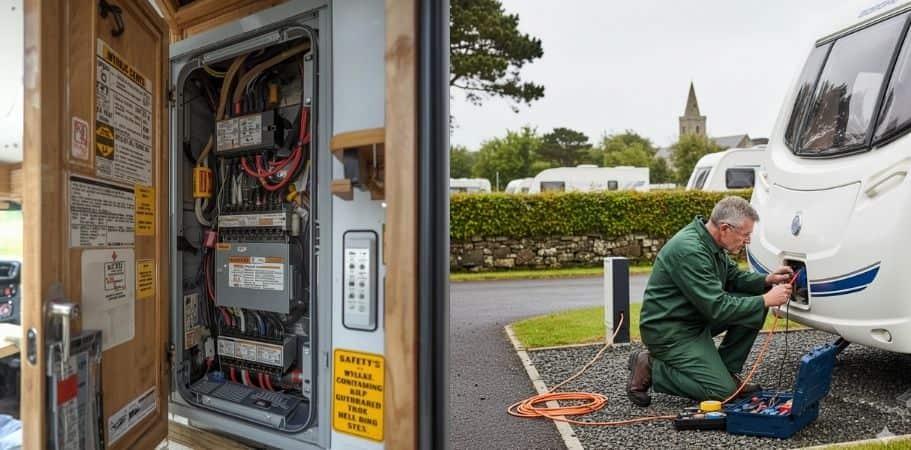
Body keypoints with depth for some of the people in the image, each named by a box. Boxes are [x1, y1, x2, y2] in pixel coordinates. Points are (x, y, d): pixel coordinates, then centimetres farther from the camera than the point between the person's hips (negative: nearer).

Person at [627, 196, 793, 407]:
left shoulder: (711, 242, 2)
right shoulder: (689, 250, -28)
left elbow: (733, 277, 17)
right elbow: (717, 308, -27)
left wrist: (766, 280, -2)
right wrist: (766, 300, -18)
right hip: (668, 331, -10)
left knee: (753, 302, 0)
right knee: (722, 391, -13)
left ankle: (726, 371, 9)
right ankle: (649, 368, -1)